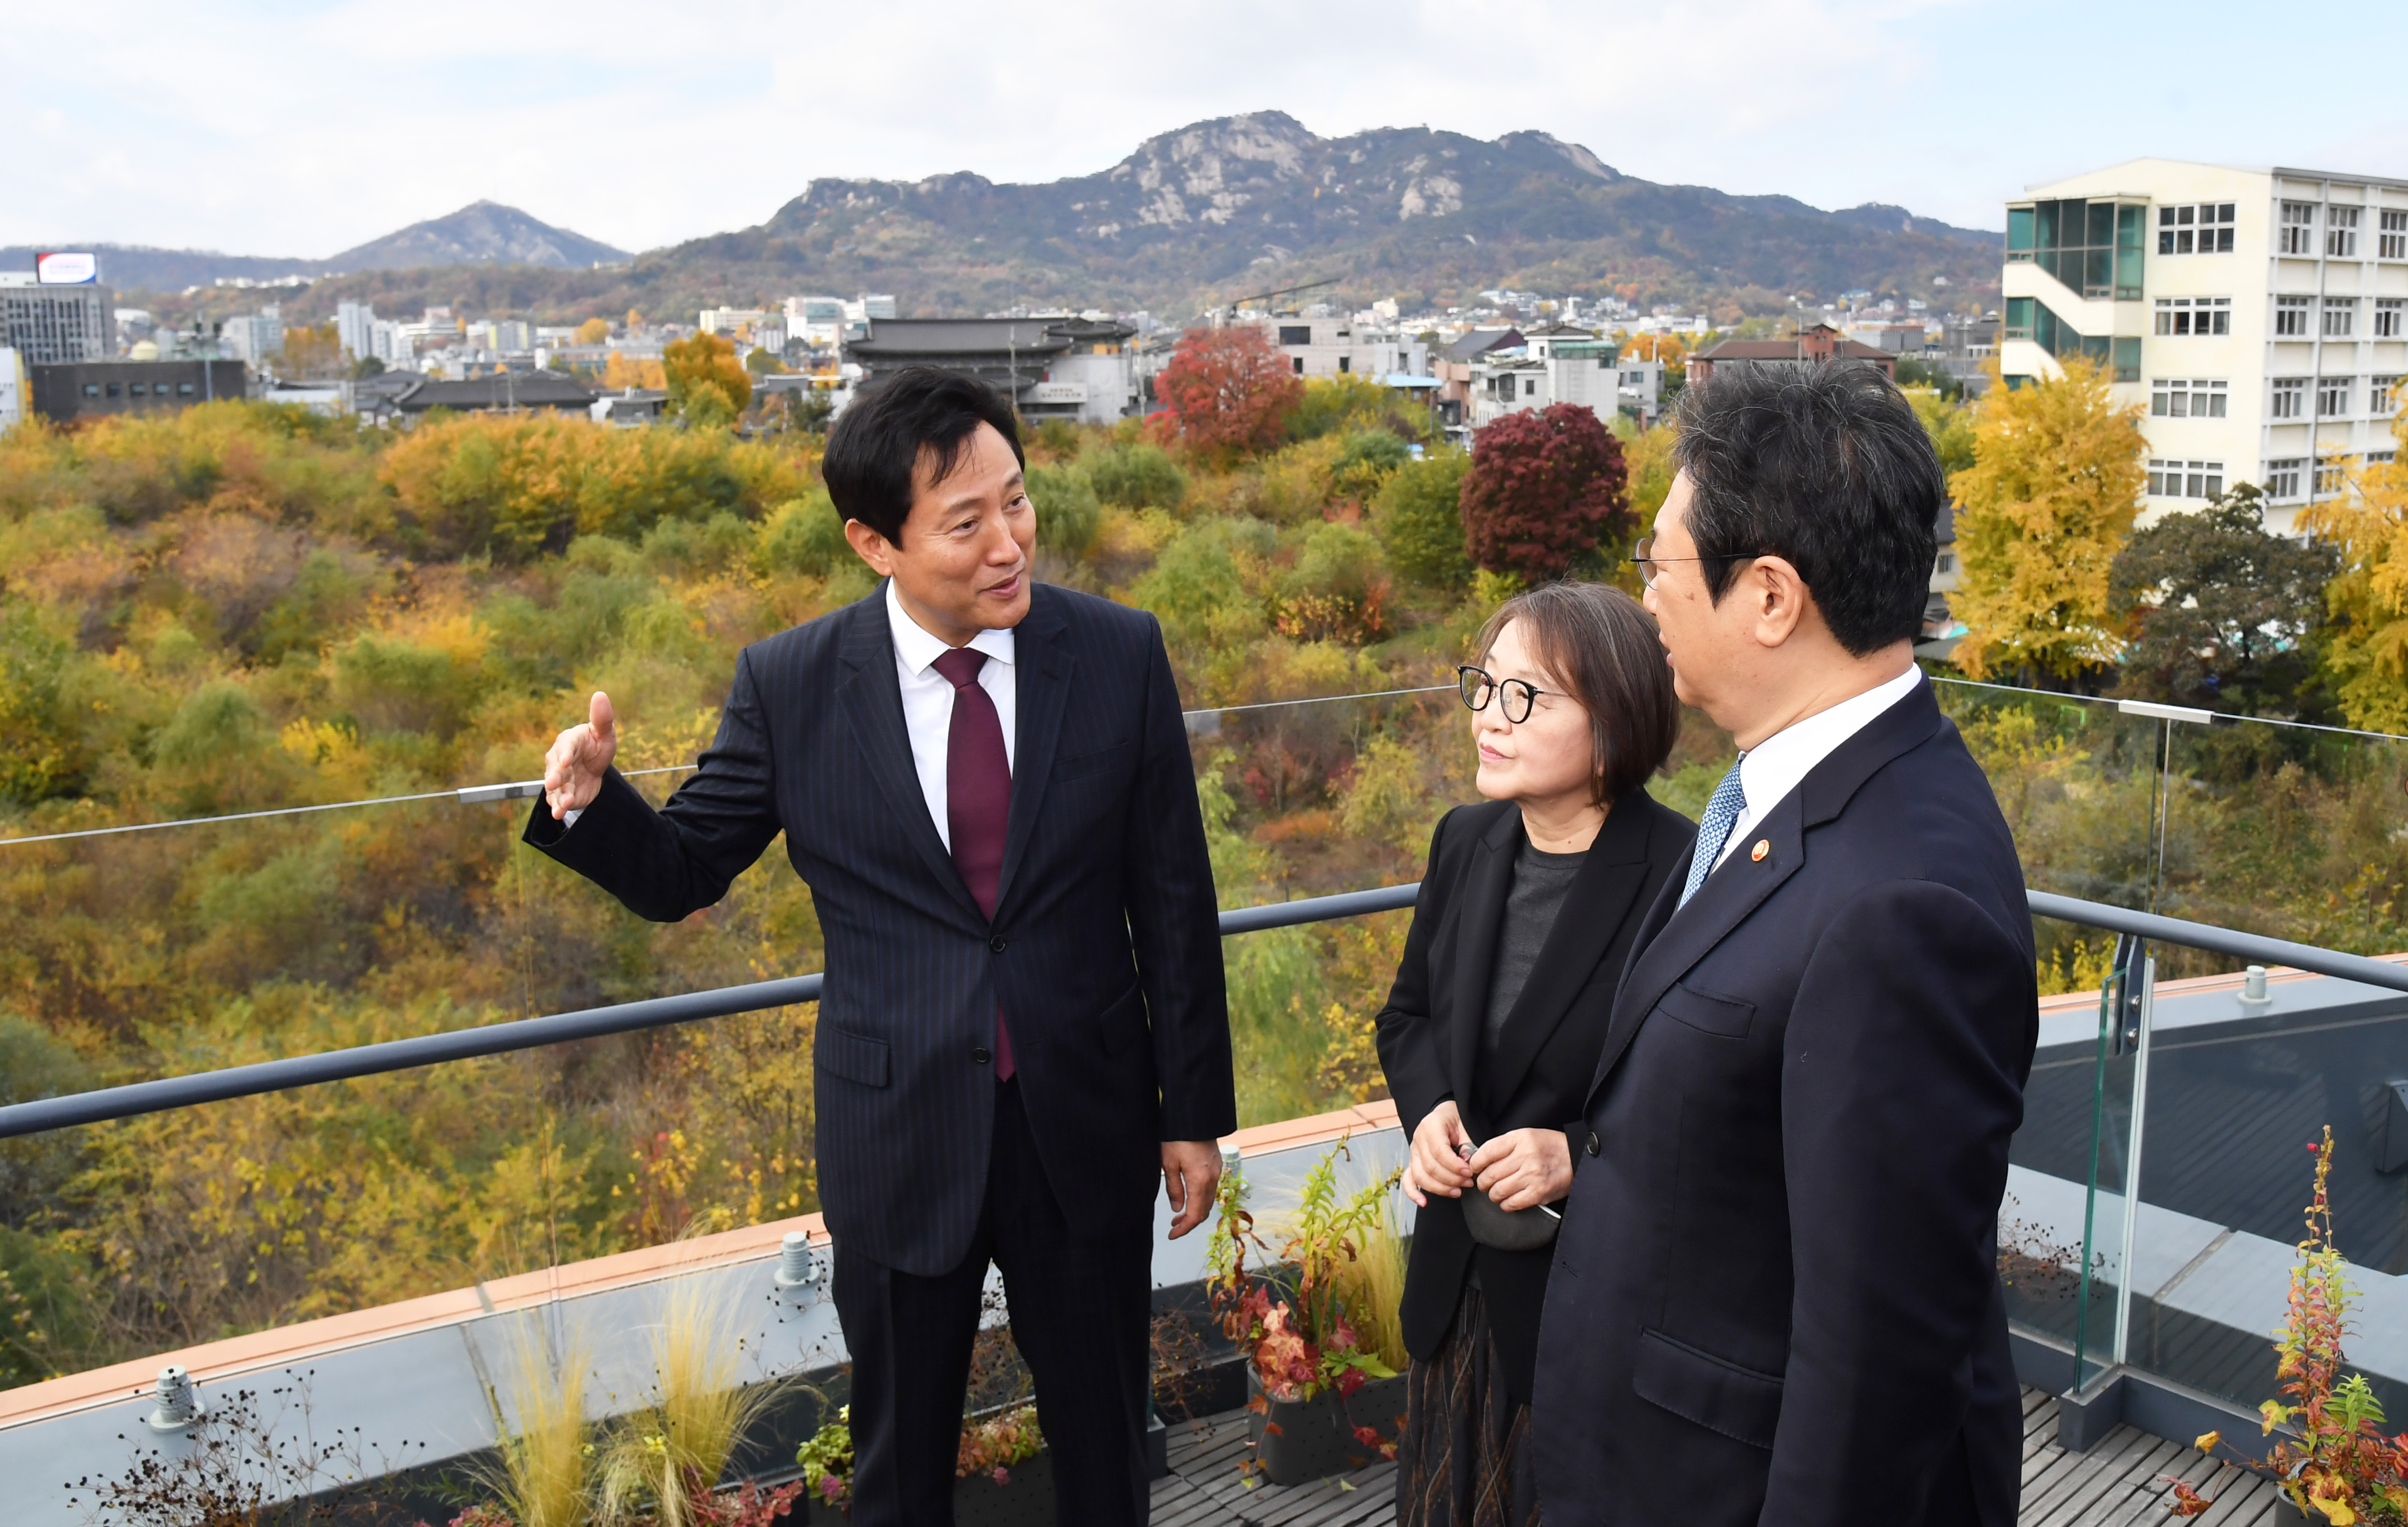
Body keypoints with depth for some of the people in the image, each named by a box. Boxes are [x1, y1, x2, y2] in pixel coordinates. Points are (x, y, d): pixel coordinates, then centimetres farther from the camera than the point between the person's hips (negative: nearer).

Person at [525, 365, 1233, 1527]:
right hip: (898, 1141, 0)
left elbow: (1172, 900, -2)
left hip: (1085, 1128, 1)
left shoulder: (1121, 656, -8)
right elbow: (681, 875, 0)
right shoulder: (789, 686, -9)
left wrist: (1196, 1112, 2)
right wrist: (590, 803, -22)